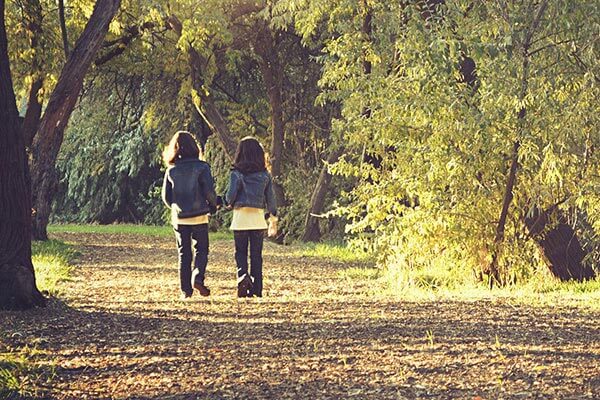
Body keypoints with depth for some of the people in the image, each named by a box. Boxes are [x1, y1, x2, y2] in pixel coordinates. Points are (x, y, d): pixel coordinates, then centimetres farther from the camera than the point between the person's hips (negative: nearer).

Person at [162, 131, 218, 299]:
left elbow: (166, 196, 5)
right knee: (201, 249, 8)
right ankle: (198, 277, -16)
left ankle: (185, 289, 6)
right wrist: (213, 205, 9)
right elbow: (209, 191, -11)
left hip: (179, 217, 3)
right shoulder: (201, 167, -7)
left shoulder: (171, 170, 2)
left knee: (183, 254, 10)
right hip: (198, 216, -3)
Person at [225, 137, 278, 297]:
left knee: (240, 252, 11)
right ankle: (256, 289, 8)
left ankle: (242, 275, -16)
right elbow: (270, 198, 5)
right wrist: (273, 220, 13)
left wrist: (229, 202, 13)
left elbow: (230, 197, -11)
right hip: (258, 218, 2)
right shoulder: (265, 175, 1)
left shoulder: (237, 174, -8)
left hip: (240, 217, -2)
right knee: (256, 254, 9)